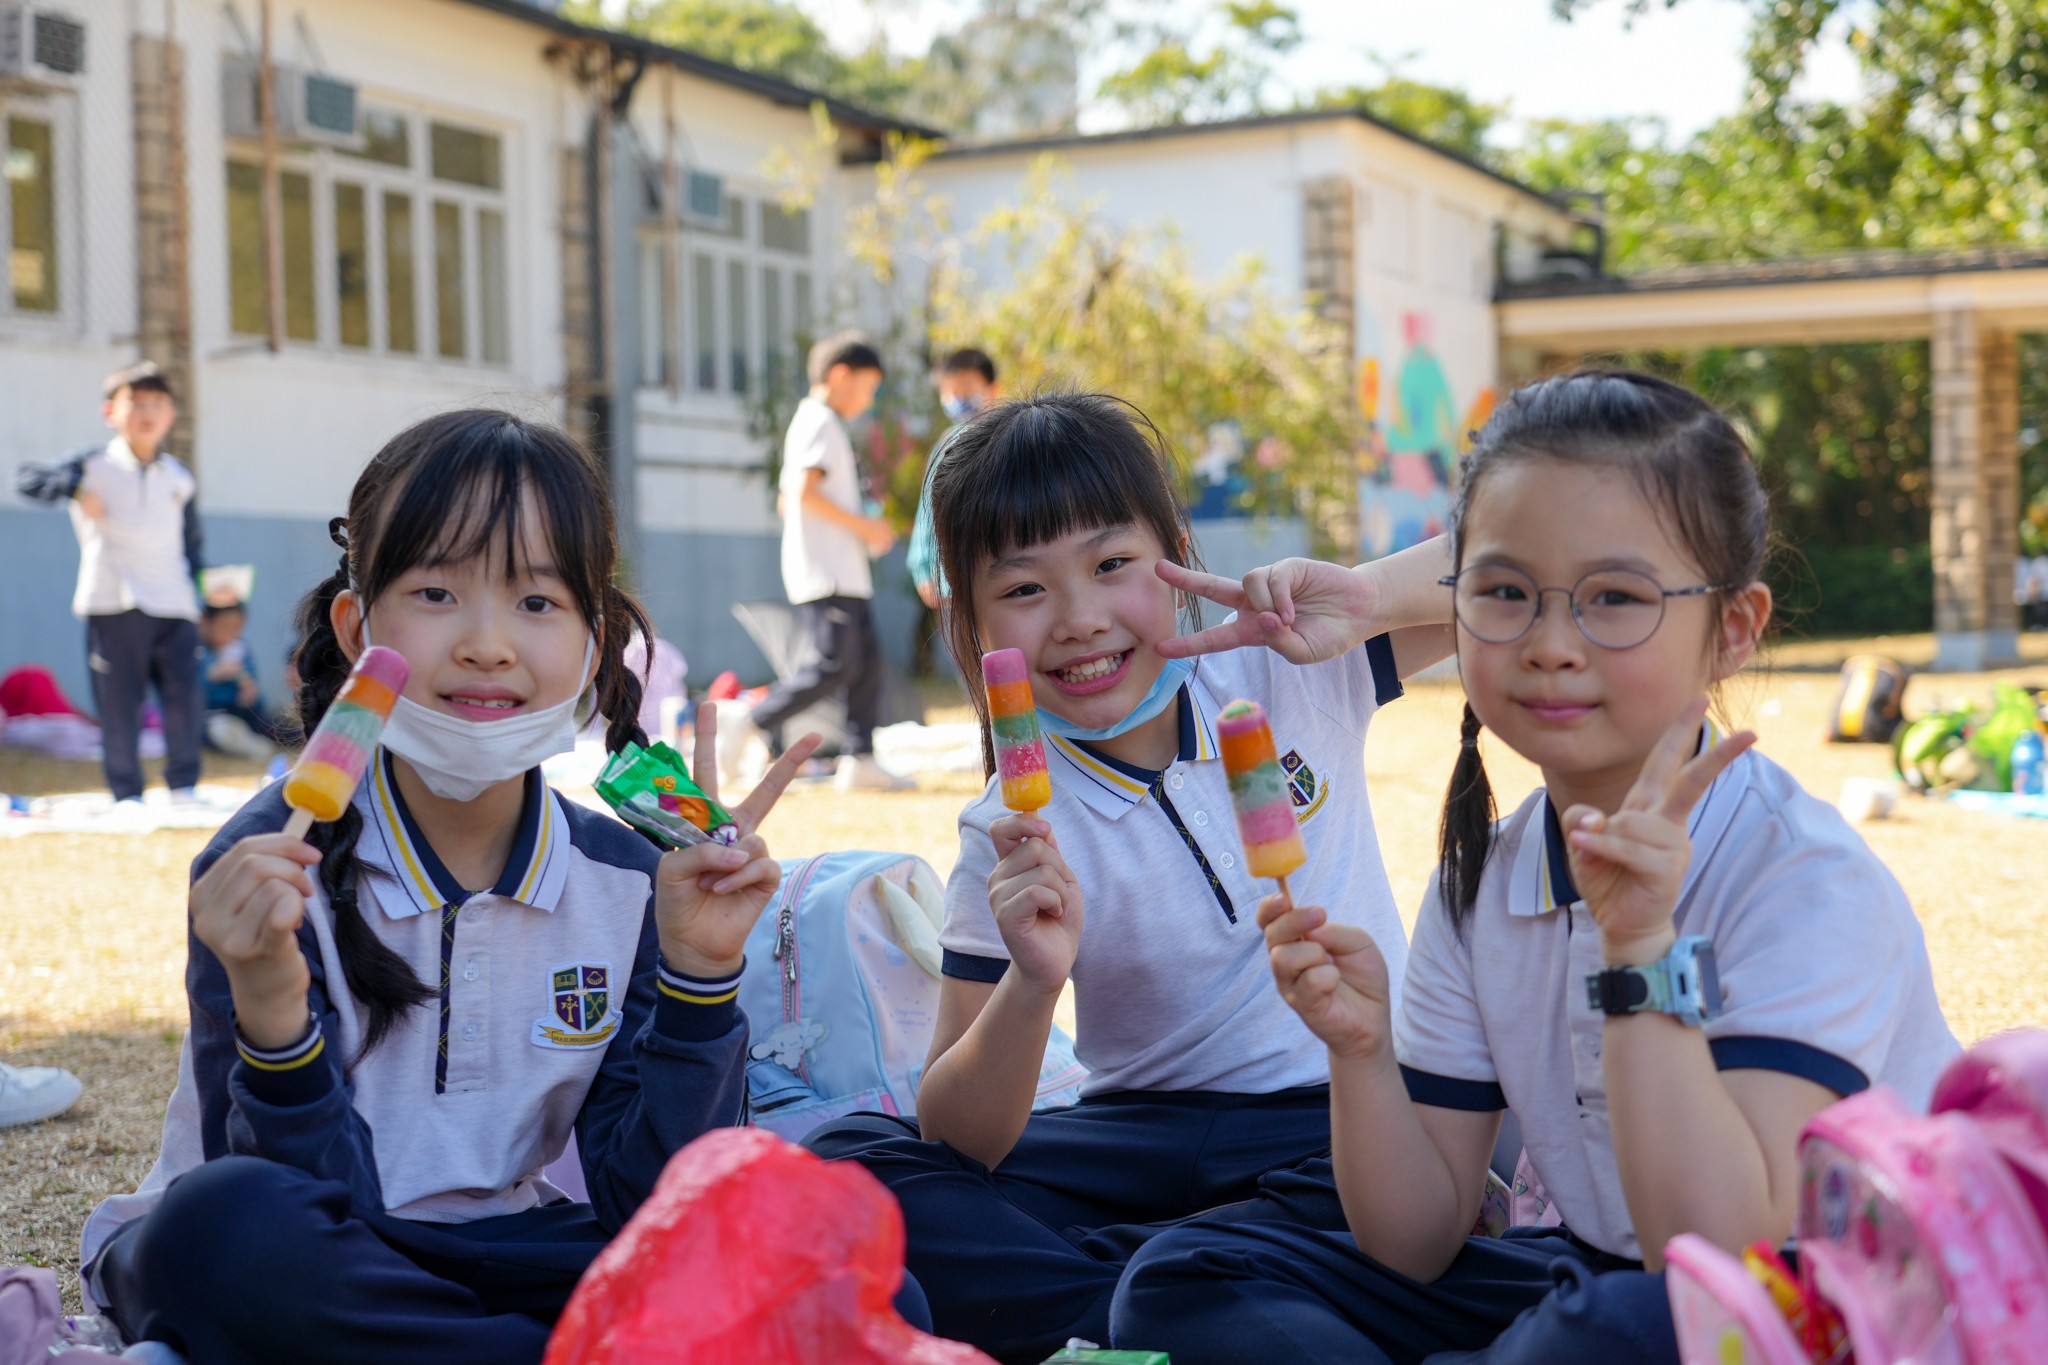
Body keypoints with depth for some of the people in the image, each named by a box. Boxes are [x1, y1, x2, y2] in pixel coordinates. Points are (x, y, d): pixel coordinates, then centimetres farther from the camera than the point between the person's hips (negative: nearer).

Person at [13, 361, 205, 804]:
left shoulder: (180, 480, 14)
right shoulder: (93, 467, 4)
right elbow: (28, 480, -4)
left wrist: (199, 585, 10)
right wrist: (76, 490, -18)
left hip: (173, 605, 3)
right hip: (113, 606, -3)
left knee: (186, 698, -4)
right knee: (119, 705, -2)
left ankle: (183, 787, 10)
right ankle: (127, 795, 7)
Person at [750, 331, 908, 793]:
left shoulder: (814, 423, 22)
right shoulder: (820, 423, -9)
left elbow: (788, 500, 23)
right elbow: (805, 492, -21)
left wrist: (862, 530, 18)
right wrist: (862, 525, -14)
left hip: (844, 573, 10)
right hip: (824, 573, -10)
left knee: (867, 660, 5)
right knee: (837, 664, -13)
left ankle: (859, 759, 3)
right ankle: (753, 727, -8)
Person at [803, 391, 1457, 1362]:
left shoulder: (1289, 675, -3)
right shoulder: (1015, 837, -6)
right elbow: (958, 1143, -8)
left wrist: (1363, 592, -27)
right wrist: (1032, 981, -28)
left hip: (1356, 1122, 0)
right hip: (1152, 1141, 1)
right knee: (844, 1164, -18)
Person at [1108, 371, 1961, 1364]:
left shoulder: (1810, 882, -20)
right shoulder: (1483, 878, -1)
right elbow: (1418, 1245, 1)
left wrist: (1645, 954, -33)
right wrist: (1361, 1050, -18)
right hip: (1579, 1276, 6)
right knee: (1184, 1280, -5)